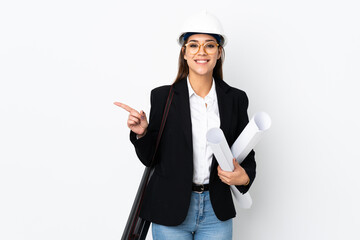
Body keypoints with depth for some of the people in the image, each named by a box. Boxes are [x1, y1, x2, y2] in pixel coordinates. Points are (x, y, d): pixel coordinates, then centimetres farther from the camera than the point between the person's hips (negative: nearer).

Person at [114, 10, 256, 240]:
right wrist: (142, 133, -17)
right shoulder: (163, 97, -3)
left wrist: (244, 176, -12)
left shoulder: (236, 99, 1)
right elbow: (150, 158, 1)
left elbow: (246, 154, 8)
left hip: (216, 213, 2)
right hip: (171, 211, -1)